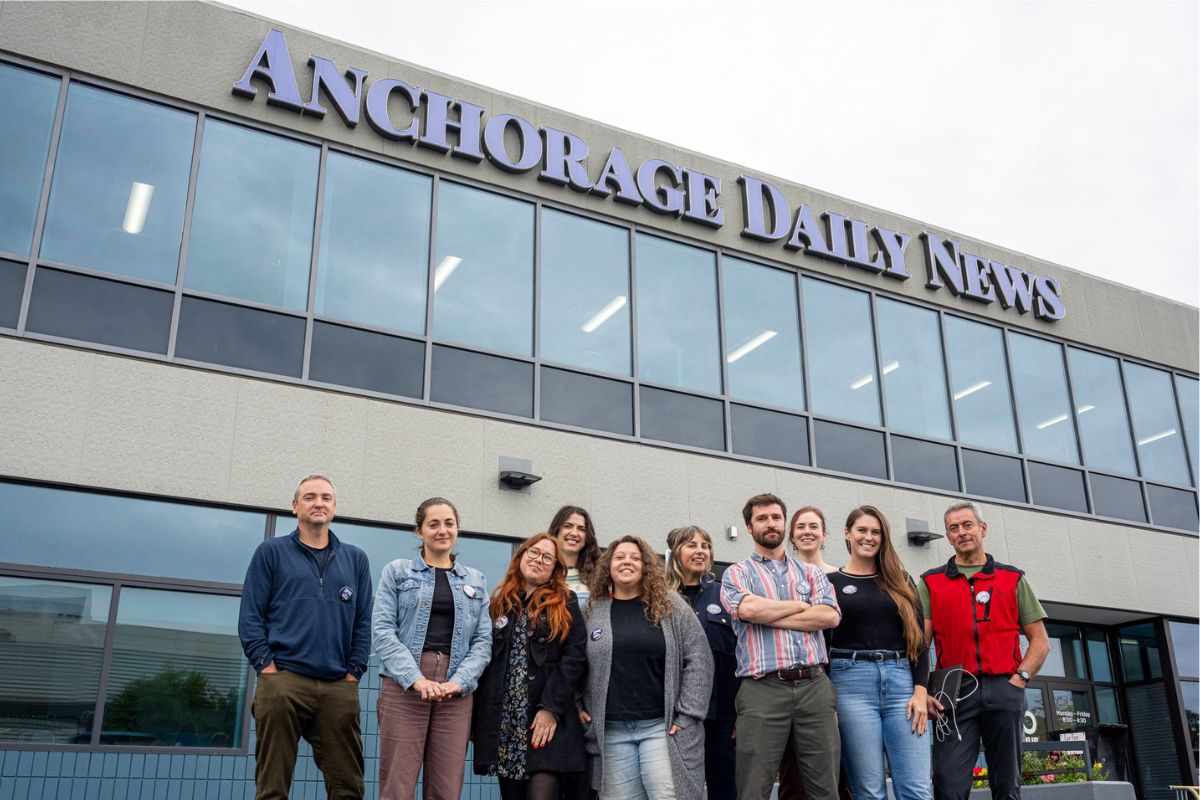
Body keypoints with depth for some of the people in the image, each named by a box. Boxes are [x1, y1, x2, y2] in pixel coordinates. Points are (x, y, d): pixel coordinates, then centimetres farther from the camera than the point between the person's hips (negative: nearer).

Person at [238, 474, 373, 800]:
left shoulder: (356, 559, 17)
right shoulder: (271, 552, 11)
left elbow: (364, 622, 14)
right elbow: (250, 616, 5)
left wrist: (354, 672, 2)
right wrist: (266, 666, -6)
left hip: (340, 688, 2)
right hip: (283, 683, -2)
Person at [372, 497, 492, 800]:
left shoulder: (475, 580, 17)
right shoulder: (397, 571, 9)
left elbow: (483, 641, 8)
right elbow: (382, 631, -2)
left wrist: (458, 682, -10)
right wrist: (416, 679, -15)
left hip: (456, 694, 2)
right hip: (404, 686, -2)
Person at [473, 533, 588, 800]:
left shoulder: (565, 604, 5)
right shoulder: (500, 603, 14)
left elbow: (575, 658, -4)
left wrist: (551, 708, -14)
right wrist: (477, 717, 4)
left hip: (548, 721, -3)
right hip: (503, 723, 3)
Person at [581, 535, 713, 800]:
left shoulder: (669, 605, 2)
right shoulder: (592, 611, 8)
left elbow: (698, 659, 0)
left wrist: (687, 715, -6)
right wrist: (577, 708, 4)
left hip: (662, 726, -2)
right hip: (611, 730, 2)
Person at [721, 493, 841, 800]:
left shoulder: (811, 573, 18)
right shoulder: (737, 573, 10)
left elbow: (829, 616, -1)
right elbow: (749, 608, -12)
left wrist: (768, 615, -5)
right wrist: (801, 605, 1)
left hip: (815, 685, 3)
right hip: (763, 689, -3)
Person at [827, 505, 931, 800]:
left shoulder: (900, 581, 16)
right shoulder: (831, 583, 8)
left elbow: (918, 638, 11)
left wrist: (920, 691, -2)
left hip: (901, 680, 2)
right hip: (852, 682, -2)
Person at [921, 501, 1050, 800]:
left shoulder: (1013, 579, 14)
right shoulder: (931, 583, 12)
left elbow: (1040, 641, 12)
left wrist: (1019, 679, -3)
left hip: (1004, 689, 1)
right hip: (955, 693, -1)